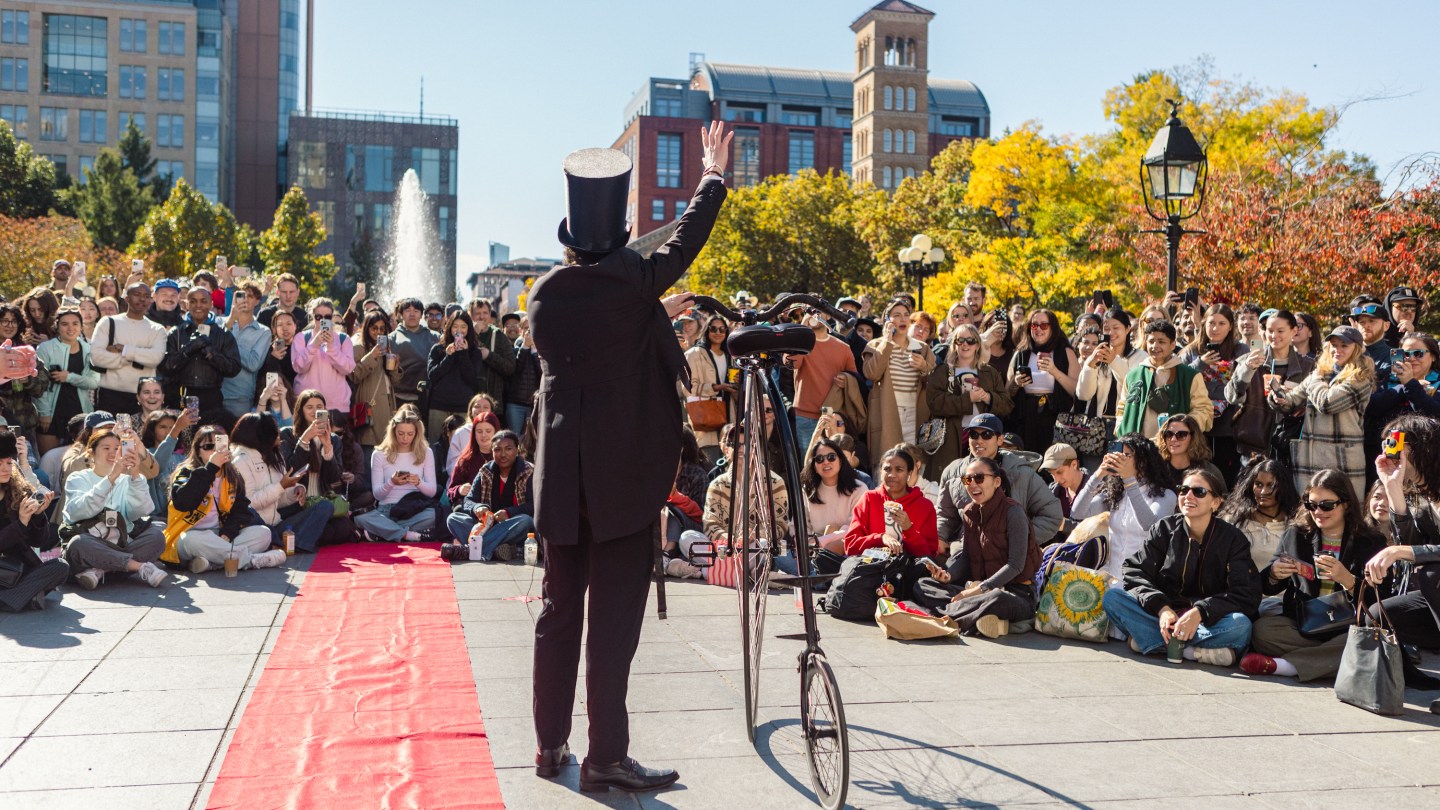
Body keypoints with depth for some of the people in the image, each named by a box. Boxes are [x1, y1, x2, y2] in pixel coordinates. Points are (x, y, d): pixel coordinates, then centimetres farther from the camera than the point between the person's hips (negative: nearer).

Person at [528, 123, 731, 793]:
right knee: (614, 612, 0)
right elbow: (686, 239, 6)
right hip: (626, 470, -4)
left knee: (560, 606, 13)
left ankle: (551, 745, 22)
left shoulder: (544, 294, 2)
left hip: (561, 472, 4)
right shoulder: (634, 280, -9)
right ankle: (607, 756, 4)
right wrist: (713, 175, 22)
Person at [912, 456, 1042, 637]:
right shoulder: (969, 513, 11)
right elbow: (965, 554, 10)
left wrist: (981, 589, -20)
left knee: (998, 599, -43)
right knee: (922, 585, -7)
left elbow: (1016, 564, -15)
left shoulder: (1013, 512, -11)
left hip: (1017, 591, -8)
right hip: (975, 587, 8)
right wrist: (947, 574, -11)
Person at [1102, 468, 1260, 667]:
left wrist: (1200, 612, -28)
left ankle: (1148, 642, -28)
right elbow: (1135, 573, -5)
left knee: (1240, 625, -34)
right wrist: (1161, 607, -24)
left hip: (1207, 623, -2)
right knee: (1111, 597, -21)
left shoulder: (1232, 539, -2)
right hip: (1160, 616, 2)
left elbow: (1247, 596, -13)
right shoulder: (1164, 529, 3)